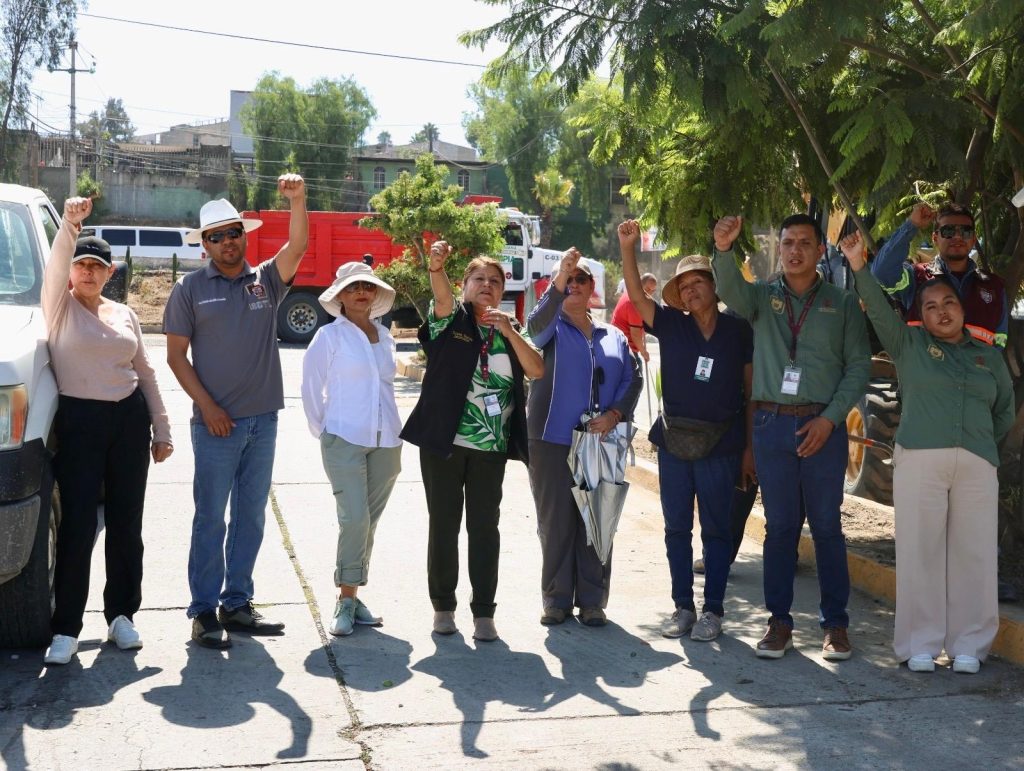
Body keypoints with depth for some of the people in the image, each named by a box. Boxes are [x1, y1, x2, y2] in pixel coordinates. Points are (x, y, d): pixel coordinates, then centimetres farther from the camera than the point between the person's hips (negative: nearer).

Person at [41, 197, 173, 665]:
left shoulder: (125, 315, 13)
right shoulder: (61, 307, 0)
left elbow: (145, 374, 15)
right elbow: (56, 265, -21)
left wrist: (161, 430, 12)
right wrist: (69, 223, -38)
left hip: (130, 420, 4)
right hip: (79, 421, -4)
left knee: (126, 524, 8)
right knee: (77, 525, -6)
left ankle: (121, 615, 19)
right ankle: (66, 629, -1)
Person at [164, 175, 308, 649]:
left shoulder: (266, 280, 6)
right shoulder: (190, 289, 0)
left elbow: (297, 247, -11)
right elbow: (176, 355, -1)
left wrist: (297, 201, -28)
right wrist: (207, 407, -10)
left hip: (263, 419, 4)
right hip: (215, 422, -3)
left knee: (251, 516, 10)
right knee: (210, 517, -1)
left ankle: (236, 604, 20)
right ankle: (204, 611, 6)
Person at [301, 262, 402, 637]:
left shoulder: (385, 337, 12)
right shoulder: (329, 336, -3)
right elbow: (311, 388, 0)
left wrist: (390, 428, 14)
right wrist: (322, 432, 2)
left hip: (385, 441, 5)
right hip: (345, 440, -5)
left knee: (369, 522, 8)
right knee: (354, 519, -13)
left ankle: (352, 595, 18)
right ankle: (346, 600, -3)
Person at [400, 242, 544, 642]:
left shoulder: (510, 330, 12)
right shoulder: (452, 320, 3)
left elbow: (537, 370, -2)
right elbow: (442, 296, -20)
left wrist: (509, 331, -14)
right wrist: (436, 268, -42)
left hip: (491, 447, 2)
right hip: (444, 440, -2)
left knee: (484, 527, 3)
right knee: (443, 525, 5)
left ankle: (484, 613, 9)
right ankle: (443, 606, 18)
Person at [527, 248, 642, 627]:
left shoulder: (613, 336, 15)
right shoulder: (550, 327, 5)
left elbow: (633, 379, 10)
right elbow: (536, 324, -19)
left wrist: (615, 413, -9)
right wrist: (559, 279, -35)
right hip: (553, 440, -2)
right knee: (555, 522, 1)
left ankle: (592, 600, 13)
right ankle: (556, 598, 11)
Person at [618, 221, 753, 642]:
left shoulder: (739, 330, 1)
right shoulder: (671, 325, 5)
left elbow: (751, 391, 3)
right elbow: (637, 295, -9)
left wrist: (749, 446, 0)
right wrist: (628, 247, -21)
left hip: (721, 446, -2)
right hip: (674, 443, 2)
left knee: (716, 529, 3)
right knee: (676, 527, 8)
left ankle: (712, 610, 12)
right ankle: (683, 607, 18)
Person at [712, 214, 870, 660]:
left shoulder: (843, 303, 7)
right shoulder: (762, 296, 9)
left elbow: (859, 365, 2)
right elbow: (731, 291, -13)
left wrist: (830, 418, -9)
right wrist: (723, 250, -33)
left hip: (823, 426, -1)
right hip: (772, 422, 1)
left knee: (827, 526, 3)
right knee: (779, 526, 6)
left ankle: (835, 623, 12)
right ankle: (779, 620, 13)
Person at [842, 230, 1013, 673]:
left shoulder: (989, 356, 18)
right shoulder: (909, 345, 10)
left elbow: (1005, 411, 27)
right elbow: (879, 310, -4)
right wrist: (858, 267, -15)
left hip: (977, 466, 2)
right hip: (919, 460, -2)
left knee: (972, 553, 0)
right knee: (920, 552, -3)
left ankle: (968, 645, 10)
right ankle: (920, 645, 5)